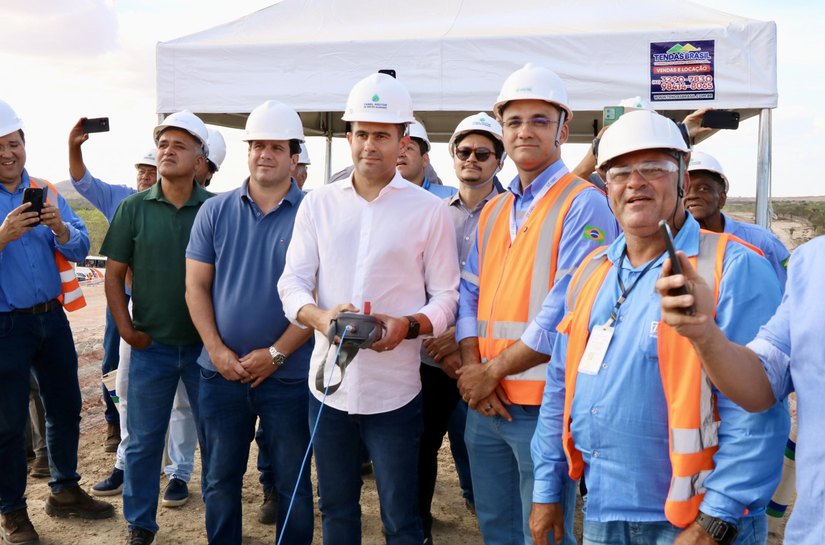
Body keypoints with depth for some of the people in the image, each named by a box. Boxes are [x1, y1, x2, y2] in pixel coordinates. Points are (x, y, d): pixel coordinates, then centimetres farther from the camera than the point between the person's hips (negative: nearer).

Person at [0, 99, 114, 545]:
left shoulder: (46, 192, 5)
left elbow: (80, 249, 0)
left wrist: (61, 230, -21)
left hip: (52, 316, 4)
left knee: (65, 407, 13)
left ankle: (65, 491, 32)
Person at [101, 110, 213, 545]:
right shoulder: (134, 208, 0)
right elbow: (114, 274, 3)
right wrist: (126, 329, -3)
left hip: (205, 344, -1)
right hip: (151, 344, 1)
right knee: (143, 440, 11)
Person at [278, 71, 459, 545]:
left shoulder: (430, 210, -2)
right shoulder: (318, 204, 6)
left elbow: (446, 296, -1)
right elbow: (292, 283, 4)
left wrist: (409, 326, -21)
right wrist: (320, 316, -18)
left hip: (395, 390, -3)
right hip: (329, 384, 3)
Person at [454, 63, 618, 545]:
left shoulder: (584, 204, -10)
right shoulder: (493, 211, 14)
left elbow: (567, 311, -18)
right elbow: (470, 294, 11)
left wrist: (494, 370, -12)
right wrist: (472, 367, -5)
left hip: (545, 404, -7)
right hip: (485, 404, 7)